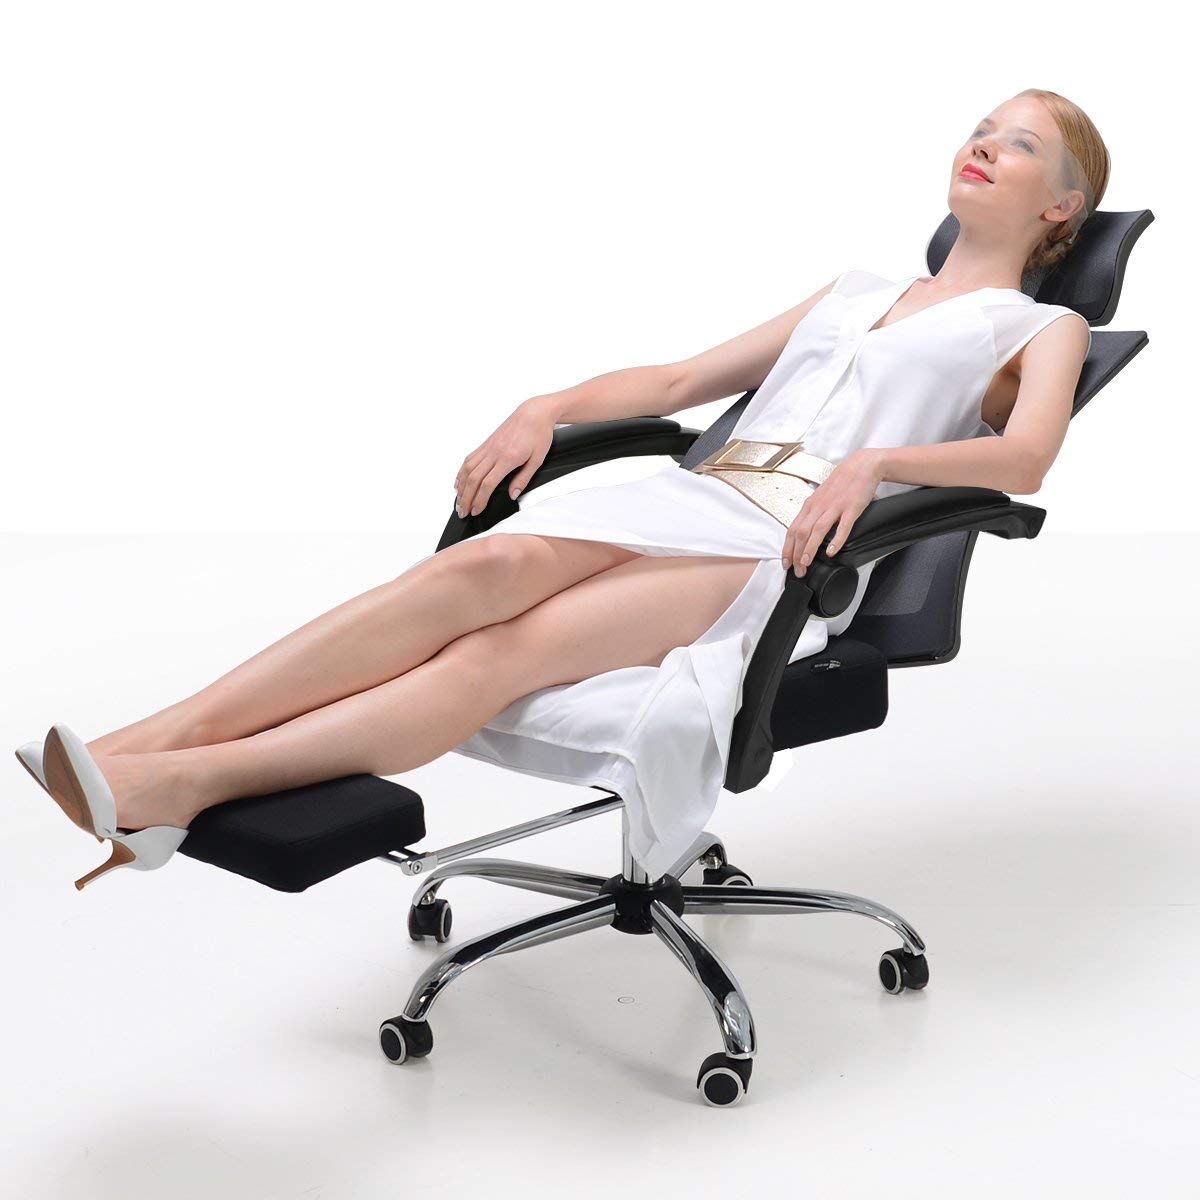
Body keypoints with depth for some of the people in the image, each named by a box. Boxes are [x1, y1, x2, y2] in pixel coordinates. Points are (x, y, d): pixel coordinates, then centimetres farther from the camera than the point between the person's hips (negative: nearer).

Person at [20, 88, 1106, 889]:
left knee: (506, 649, -29)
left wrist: (872, 461, -23)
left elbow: (1024, 459, -6)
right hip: (693, 497, 4)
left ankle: (184, 784, -42)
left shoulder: (1042, 329, 16)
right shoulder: (854, 290, 33)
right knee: (499, 561, -30)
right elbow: (680, 379, 29)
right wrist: (555, 405, 11)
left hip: (794, 556, -4)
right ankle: (150, 744, -41)